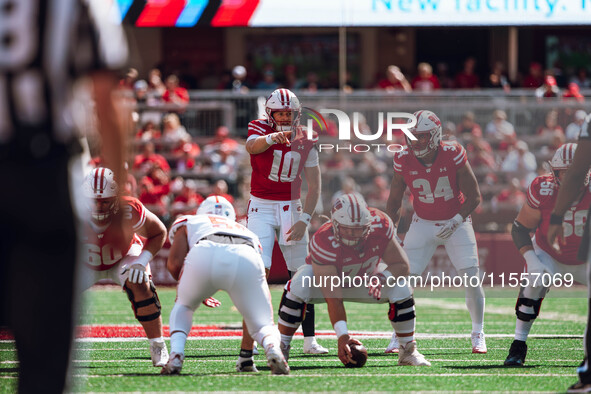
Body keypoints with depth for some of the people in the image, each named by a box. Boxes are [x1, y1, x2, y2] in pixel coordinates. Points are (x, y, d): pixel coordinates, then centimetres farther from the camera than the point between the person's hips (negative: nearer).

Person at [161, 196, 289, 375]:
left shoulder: (188, 222, 37)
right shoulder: (247, 232, 44)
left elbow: (174, 264, 21)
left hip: (203, 257, -1)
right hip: (245, 260, 1)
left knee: (183, 306, 30)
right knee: (262, 326, 14)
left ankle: (176, 355, 6)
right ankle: (272, 348, -20)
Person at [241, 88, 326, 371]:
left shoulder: (305, 141, 1)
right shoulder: (260, 129, -8)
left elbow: (314, 186, 2)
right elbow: (252, 146, -33)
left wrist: (304, 219, -10)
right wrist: (272, 138, -55)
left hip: (291, 208, 3)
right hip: (261, 207, -3)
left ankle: (309, 340, 17)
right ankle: (247, 347, -15)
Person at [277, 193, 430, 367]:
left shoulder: (380, 225, -30)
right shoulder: (324, 242, -40)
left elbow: (402, 265, -20)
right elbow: (333, 299, -40)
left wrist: (382, 278, -43)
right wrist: (342, 336, -48)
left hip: (364, 277, 3)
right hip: (322, 276, -3)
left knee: (401, 290, -21)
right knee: (298, 289, -35)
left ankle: (408, 351, -2)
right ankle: (281, 349, -20)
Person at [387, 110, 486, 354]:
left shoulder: (453, 155, -20)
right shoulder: (404, 160, -12)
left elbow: (474, 196, -13)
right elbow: (394, 201, 2)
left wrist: (456, 222, -22)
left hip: (455, 222, -2)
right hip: (423, 224, 2)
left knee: (471, 279, -11)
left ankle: (478, 335, 6)